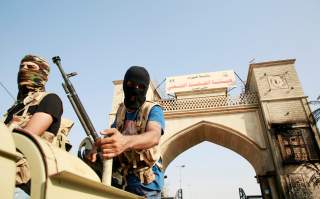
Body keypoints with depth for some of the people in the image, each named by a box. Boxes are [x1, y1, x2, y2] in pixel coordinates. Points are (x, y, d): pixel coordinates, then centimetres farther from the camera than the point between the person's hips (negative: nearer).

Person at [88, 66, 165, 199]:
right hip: (118, 179, 5)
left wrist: (126, 141, -50)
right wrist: (97, 146, -14)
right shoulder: (121, 109, 8)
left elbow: (154, 136, -30)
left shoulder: (153, 110, -11)